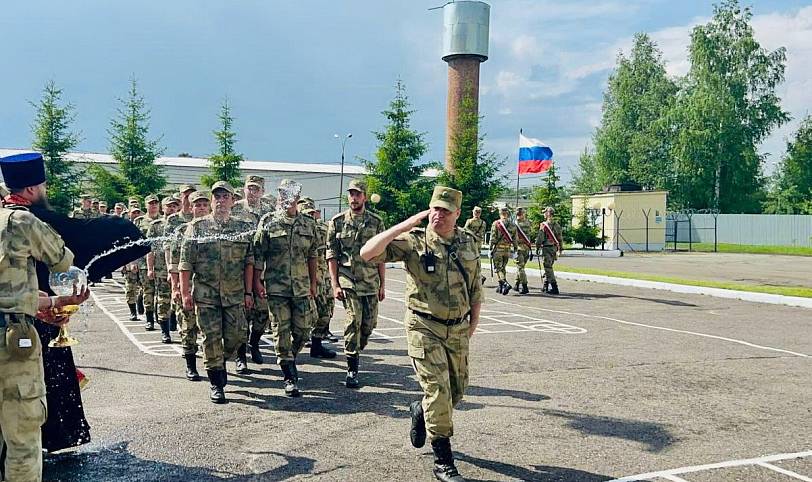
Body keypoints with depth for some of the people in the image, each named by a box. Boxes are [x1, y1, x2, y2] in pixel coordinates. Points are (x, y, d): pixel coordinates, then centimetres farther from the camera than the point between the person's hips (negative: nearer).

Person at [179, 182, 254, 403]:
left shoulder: (243, 227, 7)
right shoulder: (196, 227, 3)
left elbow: (249, 262, 6)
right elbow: (186, 262, 0)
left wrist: (248, 292, 1)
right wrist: (185, 293, -6)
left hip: (235, 294, 2)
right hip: (205, 294, -1)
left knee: (237, 335, 1)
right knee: (211, 338, 0)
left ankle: (220, 362, 31)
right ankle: (216, 384, 11)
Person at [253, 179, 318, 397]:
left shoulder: (309, 224, 9)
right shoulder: (268, 222, 0)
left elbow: (313, 255, 13)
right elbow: (258, 254, 0)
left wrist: (314, 282, 10)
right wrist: (257, 281, -5)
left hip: (302, 287, 3)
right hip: (276, 287, -3)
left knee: (303, 330, 5)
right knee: (281, 331, -1)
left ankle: (288, 359, 32)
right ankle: (290, 377, 6)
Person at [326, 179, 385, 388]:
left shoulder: (376, 222, 6)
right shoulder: (337, 221, 3)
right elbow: (331, 255, 3)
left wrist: (382, 284, 4)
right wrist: (335, 284, -4)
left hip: (371, 282, 3)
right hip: (348, 282, -2)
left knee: (369, 324, 6)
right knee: (353, 322, -11)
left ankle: (355, 353, 33)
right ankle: (352, 369, -3)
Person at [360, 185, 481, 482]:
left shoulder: (469, 243, 4)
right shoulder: (413, 241, -11)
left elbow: (475, 284, 14)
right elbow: (367, 253, -22)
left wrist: (474, 319, 12)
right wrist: (404, 226, -22)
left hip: (458, 329, 5)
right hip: (425, 328, -5)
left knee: (458, 389, 16)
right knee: (438, 391, -8)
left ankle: (421, 412, 47)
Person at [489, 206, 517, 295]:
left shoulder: (496, 224, -6)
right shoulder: (513, 225, 6)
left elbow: (493, 238, -8)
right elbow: (515, 239, 6)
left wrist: (491, 249, -3)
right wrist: (514, 250, 12)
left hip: (498, 249, -4)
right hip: (507, 250, 4)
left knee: (498, 268, -2)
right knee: (503, 268, 16)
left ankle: (505, 284, -19)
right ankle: (501, 286, 18)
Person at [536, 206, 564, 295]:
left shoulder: (544, 225, -12)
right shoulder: (557, 225, 9)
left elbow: (540, 238, -11)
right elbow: (560, 238, 13)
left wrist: (537, 248, -2)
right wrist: (560, 248, 20)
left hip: (546, 248, -7)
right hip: (554, 248, 7)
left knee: (548, 268, -6)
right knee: (548, 268, 18)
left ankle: (554, 288, -11)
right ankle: (546, 286, 25)